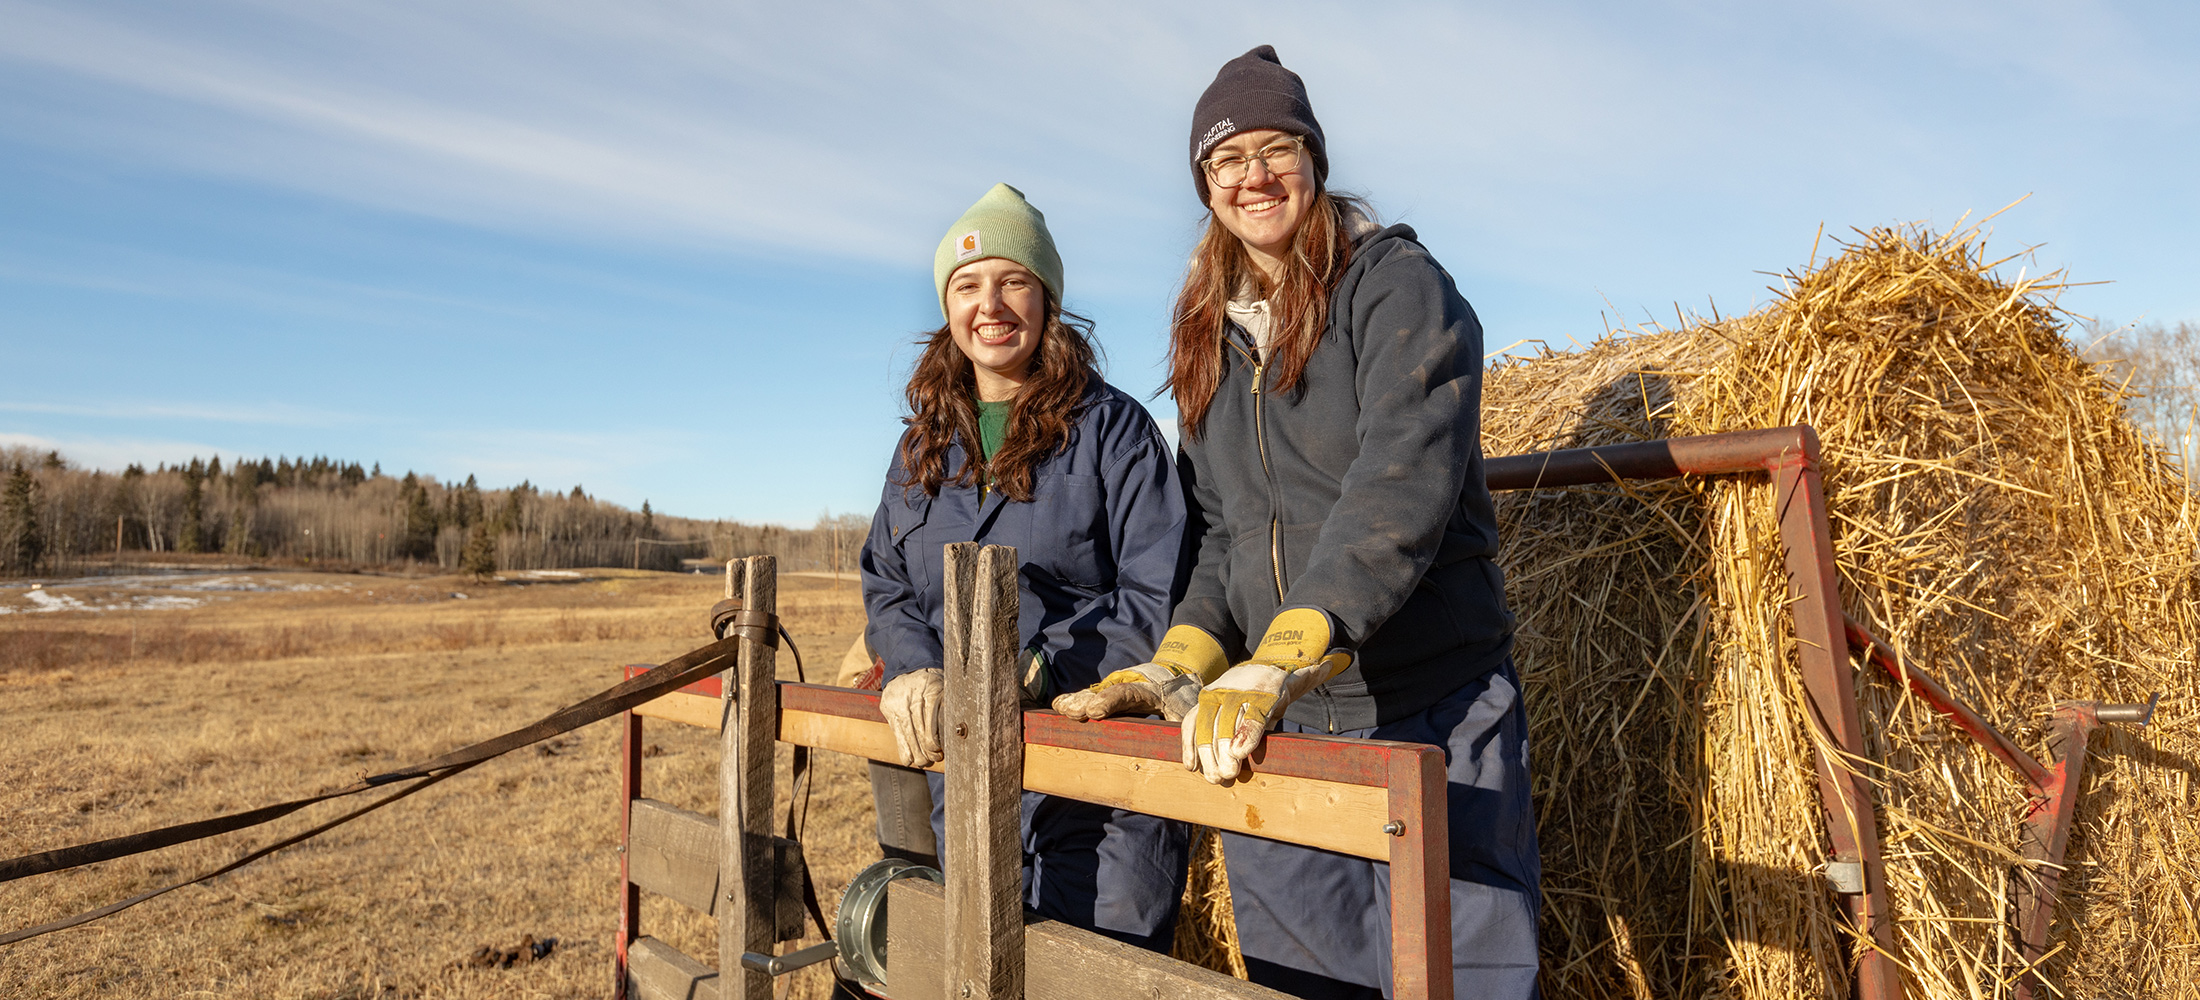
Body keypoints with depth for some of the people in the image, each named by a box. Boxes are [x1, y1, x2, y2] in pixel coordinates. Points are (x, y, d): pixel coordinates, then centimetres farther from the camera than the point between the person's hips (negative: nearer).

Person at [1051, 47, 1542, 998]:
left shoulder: (1396, 284, -7)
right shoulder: (1211, 338, 12)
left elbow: (1403, 488, -21)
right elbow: (1222, 530, 12)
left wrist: (1279, 661, -31)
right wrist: (1178, 665, -5)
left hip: (1430, 723, -5)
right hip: (1273, 735, 6)